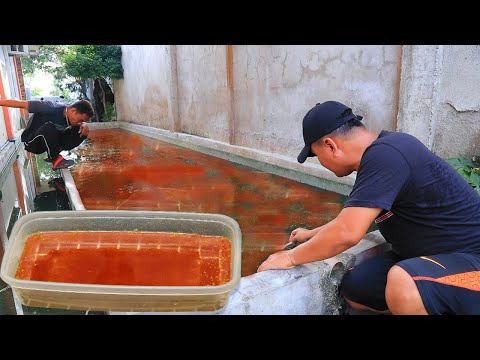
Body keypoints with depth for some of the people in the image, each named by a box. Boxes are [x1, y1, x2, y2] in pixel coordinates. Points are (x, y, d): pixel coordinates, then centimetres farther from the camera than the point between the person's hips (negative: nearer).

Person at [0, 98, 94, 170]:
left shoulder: (70, 115, -10)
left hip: (49, 142, 6)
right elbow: (21, 103, -24)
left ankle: (53, 154, -4)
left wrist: (84, 125, -22)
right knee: (49, 127, -40)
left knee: (81, 131, -13)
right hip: (32, 142, -6)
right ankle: (55, 159, -23)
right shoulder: (51, 108, -28)